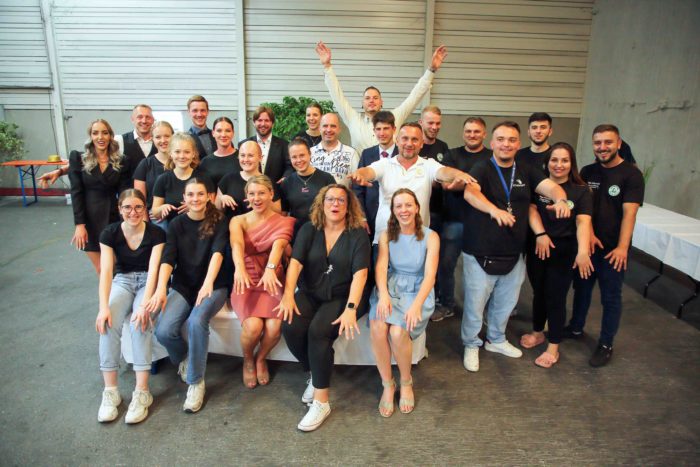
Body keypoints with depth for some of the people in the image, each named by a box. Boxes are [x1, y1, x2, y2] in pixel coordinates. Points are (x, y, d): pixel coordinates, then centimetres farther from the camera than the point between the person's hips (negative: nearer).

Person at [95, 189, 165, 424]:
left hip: (148, 282, -2)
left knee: (140, 322, -31)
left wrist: (144, 304, -33)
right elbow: (106, 271, -15)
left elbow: (153, 270, -20)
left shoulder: (156, 233, -12)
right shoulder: (110, 233, -5)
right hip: (122, 280, 3)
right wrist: (103, 306, -28)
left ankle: (142, 392, -28)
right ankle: (110, 391, -19)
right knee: (108, 322, -26)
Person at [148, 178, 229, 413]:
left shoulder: (218, 222, -4)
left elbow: (217, 252, -21)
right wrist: (161, 289, -27)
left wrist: (208, 283, -39)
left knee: (197, 321, -33)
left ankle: (196, 382, -12)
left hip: (213, 285, -2)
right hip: (182, 285, 3)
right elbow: (167, 259, -9)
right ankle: (183, 358, 14)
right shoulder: (176, 224, 3)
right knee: (163, 330, -22)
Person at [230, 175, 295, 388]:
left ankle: (261, 358, 11)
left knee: (275, 326, -25)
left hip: (272, 281, 0)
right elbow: (237, 245, -18)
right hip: (246, 283, 0)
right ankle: (247, 359, 10)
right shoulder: (238, 221, 5)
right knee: (253, 326, -26)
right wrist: (239, 268, -41)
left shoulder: (283, 221, 4)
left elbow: (278, 245, -19)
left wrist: (270, 269, -41)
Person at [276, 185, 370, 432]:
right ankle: (315, 374, 4)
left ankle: (321, 402, -16)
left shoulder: (358, 235, -3)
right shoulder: (309, 230, 5)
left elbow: (360, 273, -14)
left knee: (318, 331, -29)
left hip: (340, 298, -3)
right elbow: (295, 263, -7)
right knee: (291, 327, -25)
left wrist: (350, 309, -27)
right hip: (309, 295, 3)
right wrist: (288, 295, -24)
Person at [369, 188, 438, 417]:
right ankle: (387, 385, -7)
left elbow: (429, 275, -12)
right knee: (377, 326, -29)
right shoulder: (386, 235, 7)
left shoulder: (430, 237, -2)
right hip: (390, 287, 2)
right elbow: (381, 267, -6)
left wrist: (417, 304, -29)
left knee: (398, 331, -29)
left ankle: (406, 383, 2)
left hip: (418, 291, -2)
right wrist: (383, 294, -27)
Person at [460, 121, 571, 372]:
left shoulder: (526, 172, 6)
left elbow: (551, 186, -8)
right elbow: (470, 192, -31)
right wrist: (494, 210, -50)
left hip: (513, 255, 5)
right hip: (480, 254, -5)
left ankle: (496, 339, 44)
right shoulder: (482, 168, -11)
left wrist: (560, 199, -32)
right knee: (475, 304, 8)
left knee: (505, 303, 21)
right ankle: (471, 345, 30)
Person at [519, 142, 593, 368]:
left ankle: (553, 347, 19)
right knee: (538, 293, 17)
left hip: (564, 251, -2)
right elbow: (532, 209, -9)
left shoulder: (581, 191, -6)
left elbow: (583, 222, -17)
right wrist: (540, 234, -26)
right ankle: (538, 332, 39)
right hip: (538, 247, 2)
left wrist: (583, 251, -31)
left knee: (556, 298, 3)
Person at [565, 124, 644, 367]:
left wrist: (622, 247, -26)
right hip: (587, 244, 4)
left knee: (610, 297, 7)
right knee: (581, 288, 18)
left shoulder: (631, 174, -9)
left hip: (613, 249, -4)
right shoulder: (587, 172, 5)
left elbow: (629, 212, -17)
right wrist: (589, 234, -14)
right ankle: (576, 328, 38)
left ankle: (606, 345, 22)